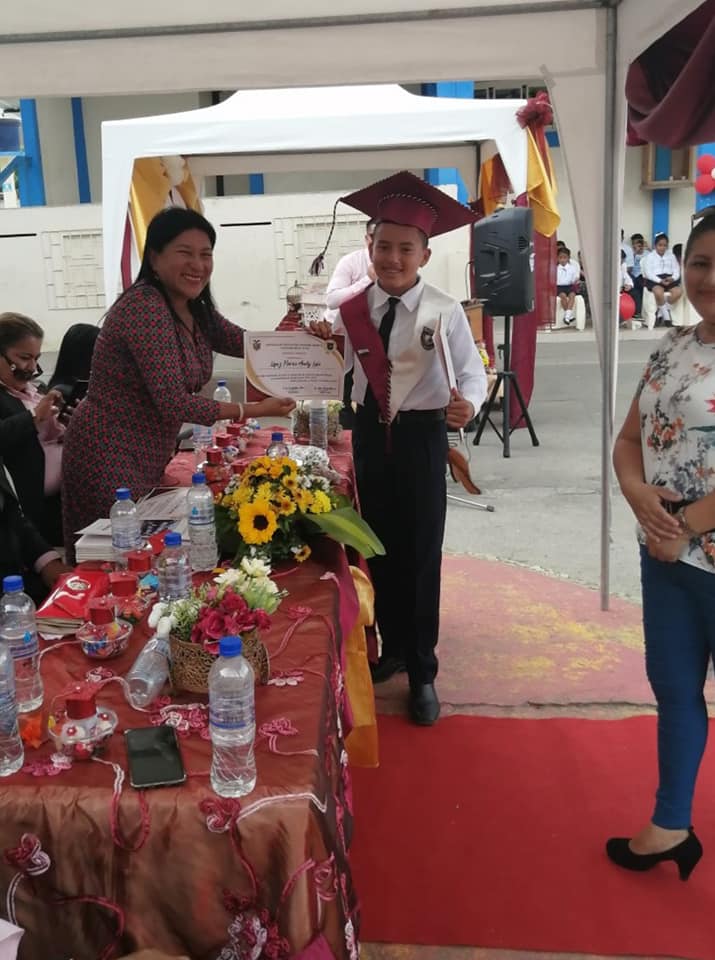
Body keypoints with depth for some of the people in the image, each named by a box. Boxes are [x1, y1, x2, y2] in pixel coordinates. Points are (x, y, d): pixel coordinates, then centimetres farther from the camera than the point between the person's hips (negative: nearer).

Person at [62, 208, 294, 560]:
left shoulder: (194, 308, 5)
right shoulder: (144, 308, -22)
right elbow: (174, 404, -25)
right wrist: (256, 410, -20)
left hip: (150, 456, 9)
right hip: (110, 456, -9)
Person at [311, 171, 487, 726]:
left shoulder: (444, 311, -10)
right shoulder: (353, 309, 1)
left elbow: (474, 371, -11)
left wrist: (468, 403, -32)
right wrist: (321, 343, -15)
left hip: (422, 435, -4)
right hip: (370, 433, 4)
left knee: (421, 553, 2)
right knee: (377, 547, 15)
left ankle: (422, 672, 18)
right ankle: (394, 646, 36)